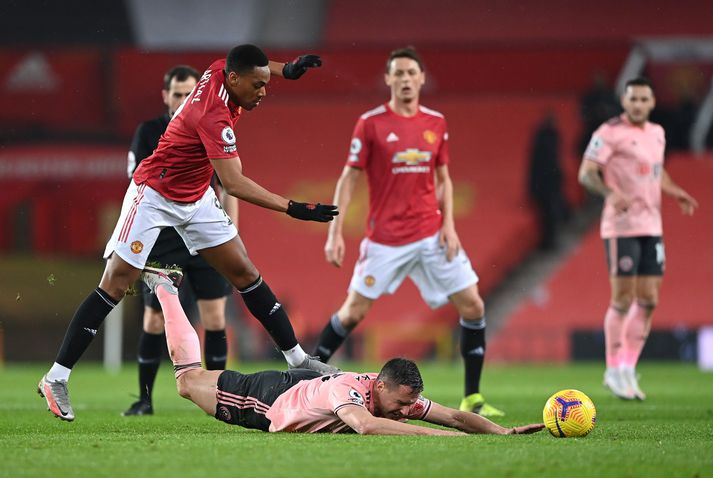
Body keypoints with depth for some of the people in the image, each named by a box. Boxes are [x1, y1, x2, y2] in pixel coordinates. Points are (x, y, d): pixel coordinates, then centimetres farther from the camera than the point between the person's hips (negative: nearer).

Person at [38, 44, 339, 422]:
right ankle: (55, 379, -7)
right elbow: (233, 183, -38)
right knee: (115, 284, -10)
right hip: (154, 196, -8)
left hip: (196, 199, 8)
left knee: (244, 273, 4)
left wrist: (285, 69, 5)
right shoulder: (214, 116, -32)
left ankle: (297, 358, 9)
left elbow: (246, 65, 19)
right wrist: (293, 208, -42)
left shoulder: (219, 70, -9)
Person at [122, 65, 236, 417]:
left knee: (214, 319, -3)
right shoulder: (148, 133, 1)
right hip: (162, 241, -1)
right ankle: (145, 399, 14)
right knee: (153, 321, 2)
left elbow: (228, 189, 9)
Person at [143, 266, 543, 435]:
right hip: (268, 399, -6)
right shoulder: (349, 392, -47)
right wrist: (438, 436, -72)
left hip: (304, 384, 6)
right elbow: (366, 425, -67)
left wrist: (505, 432, -40)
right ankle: (165, 289, 36)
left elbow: (455, 416, -24)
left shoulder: (400, 396, -26)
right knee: (189, 379, 17)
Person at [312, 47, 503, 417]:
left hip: (431, 235, 4)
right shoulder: (371, 123, -5)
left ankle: (472, 399, 6)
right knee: (353, 312, -3)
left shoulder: (436, 123, 6)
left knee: (473, 306, -4)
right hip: (385, 239, -4)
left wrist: (448, 225, 1)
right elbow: (348, 179, -3)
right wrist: (335, 232, -9)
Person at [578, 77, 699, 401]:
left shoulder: (656, 133, 14)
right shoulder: (610, 133, -9)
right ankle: (613, 371, 6)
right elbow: (586, 173, -15)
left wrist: (674, 192, 13)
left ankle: (628, 368, 15)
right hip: (621, 226, -7)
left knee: (648, 300, 5)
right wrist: (611, 193, -32)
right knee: (623, 299, -5)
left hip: (651, 226, 7)